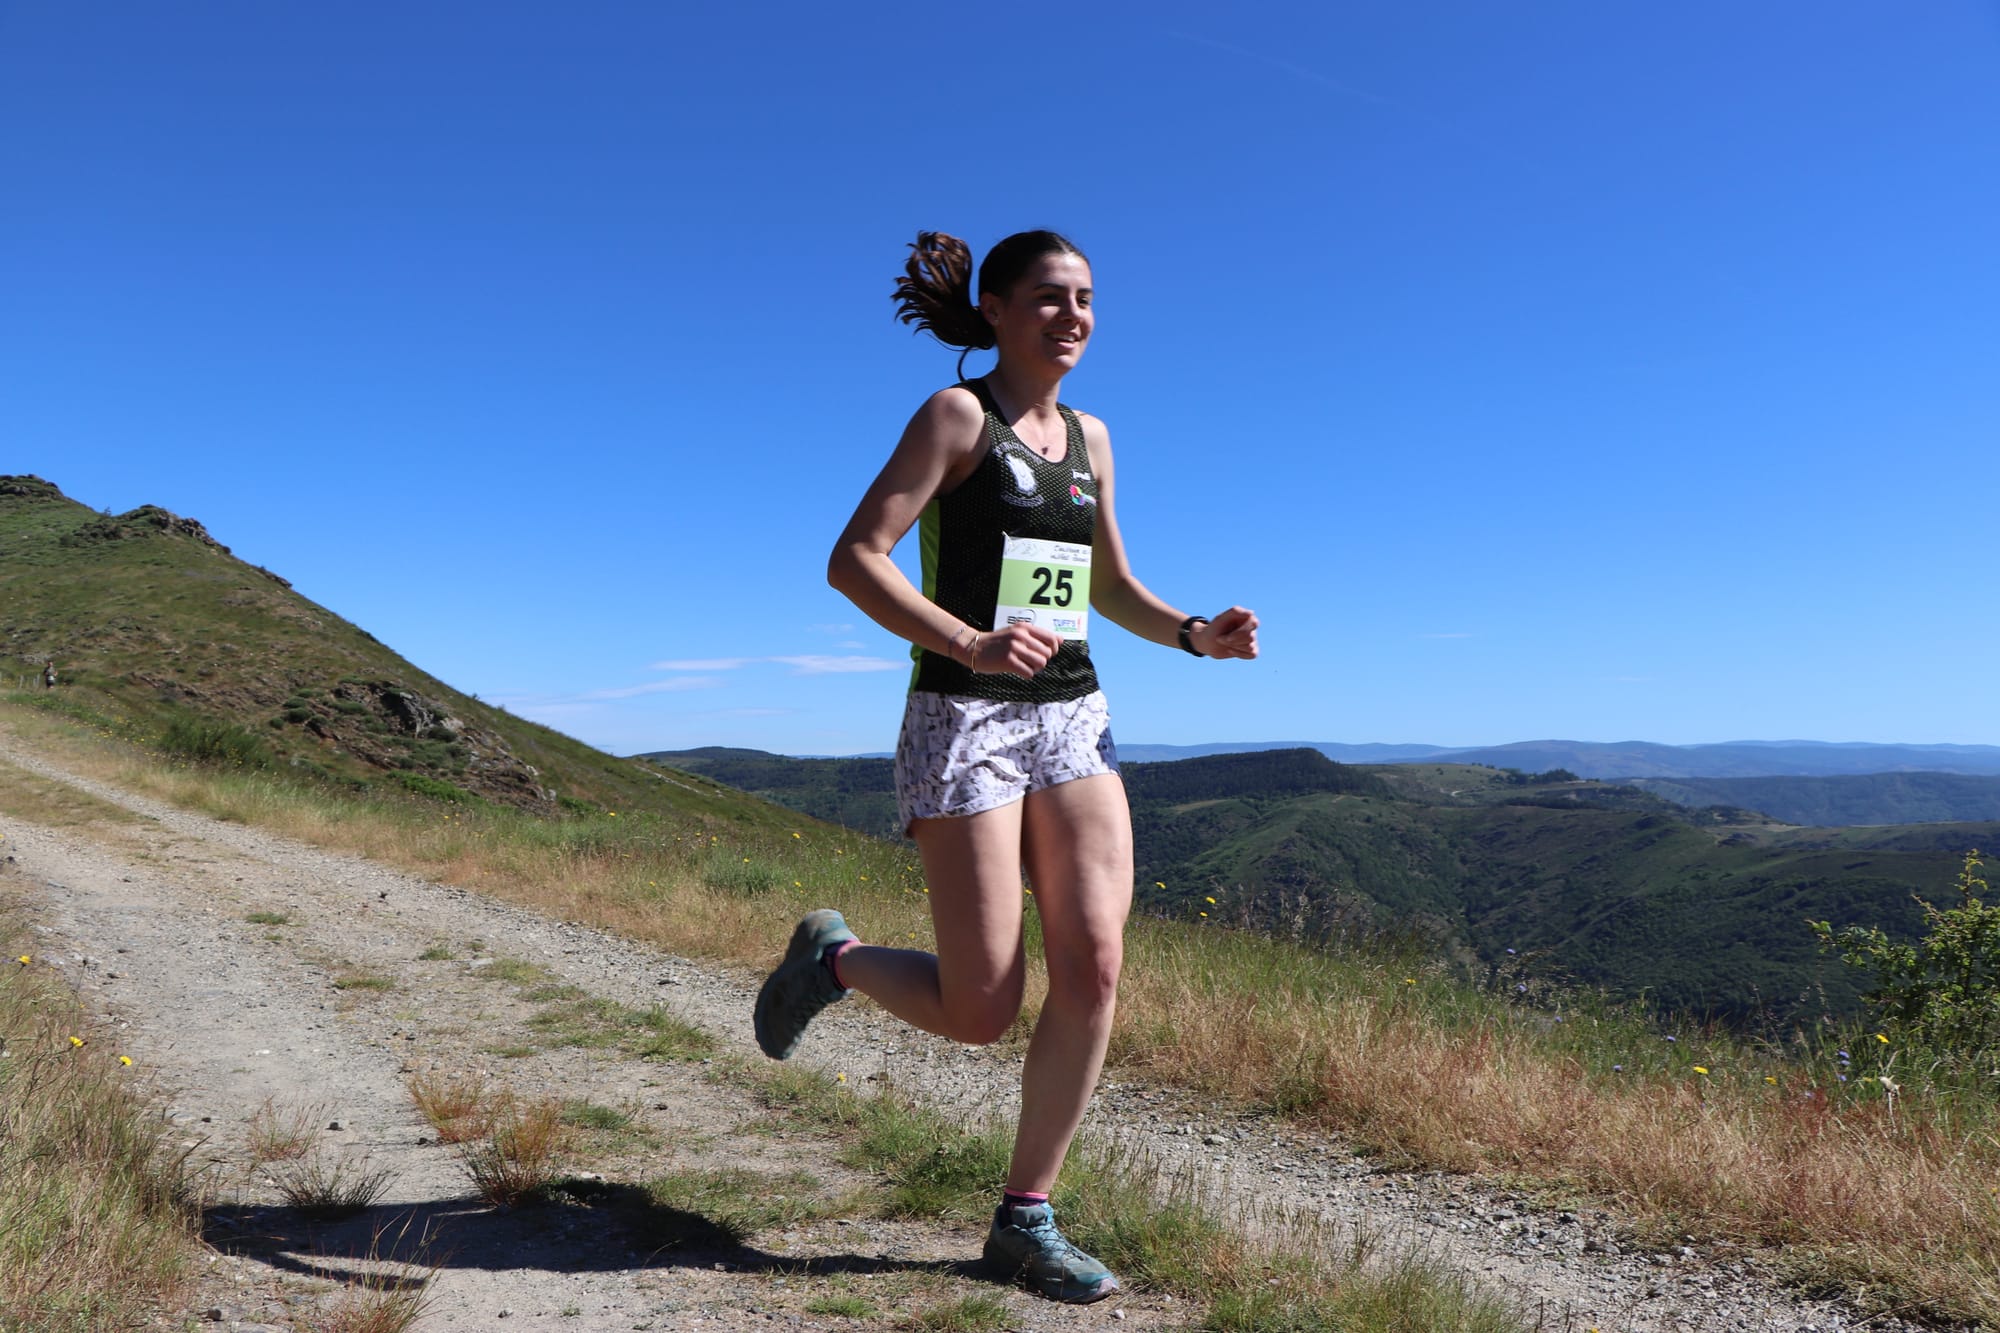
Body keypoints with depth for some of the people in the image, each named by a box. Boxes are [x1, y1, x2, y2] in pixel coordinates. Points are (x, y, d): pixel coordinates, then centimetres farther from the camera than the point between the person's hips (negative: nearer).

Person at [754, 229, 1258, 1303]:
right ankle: (831, 957, 26)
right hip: (965, 721, -6)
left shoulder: (1090, 436, 15)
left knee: (1094, 970, -6)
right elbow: (854, 560, -12)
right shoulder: (955, 414, -4)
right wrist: (971, 646, -25)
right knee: (980, 1009, -5)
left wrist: (1196, 635, 3)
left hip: (1073, 720, 6)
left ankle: (1025, 1220, 10)